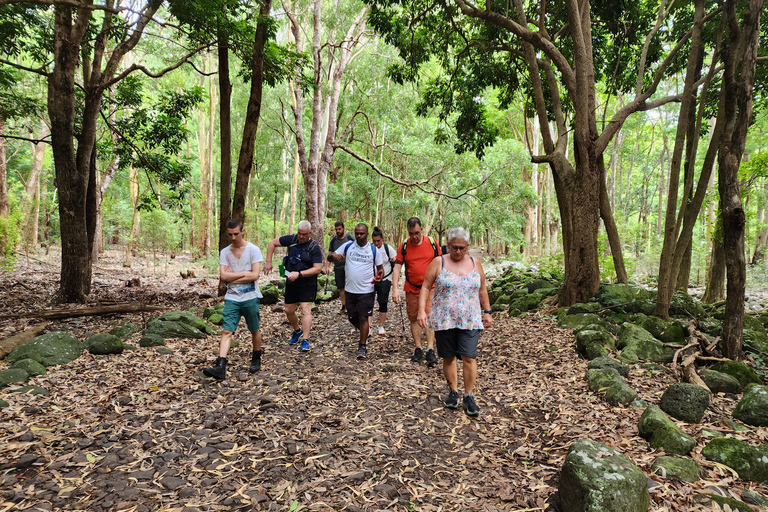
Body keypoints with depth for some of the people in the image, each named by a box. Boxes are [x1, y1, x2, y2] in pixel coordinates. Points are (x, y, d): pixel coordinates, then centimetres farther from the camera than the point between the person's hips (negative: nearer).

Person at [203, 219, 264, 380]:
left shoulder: (253, 250, -5)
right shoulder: (225, 252, 6)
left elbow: (254, 276, -12)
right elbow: (223, 276, -4)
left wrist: (233, 277, -9)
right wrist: (244, 273, -9)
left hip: (250, 297, -2)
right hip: (232, 298, 2)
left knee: (255, 330, 11)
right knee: (227, 331, -7)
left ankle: (256, 359, 31)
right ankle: (220, 367, -12)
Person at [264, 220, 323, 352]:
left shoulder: (314, 247, -13)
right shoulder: (291, 239, -3)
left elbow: (318, 268, -18)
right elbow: (272, 243, 7)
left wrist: (299, 274, -25)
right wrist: (268, 262, 0)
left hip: (307, 284, -4)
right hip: (291, 283, 5)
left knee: (305, 310, -12)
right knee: (289, 311, 12)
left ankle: (305, 340, -6)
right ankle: (297, 331, 38)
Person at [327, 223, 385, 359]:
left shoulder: (374, 250, -1)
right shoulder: (347, 246, 2)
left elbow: (380, 268, 7)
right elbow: (330, 257, 5)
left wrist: (379, 275, -16)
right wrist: (333, 255, -20)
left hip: (366, 290, -3)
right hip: (350, 290, 3)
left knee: (363, 318, -4)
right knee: (353, 319, 12)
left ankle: (363, 346, 8)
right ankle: (365, 334, 41)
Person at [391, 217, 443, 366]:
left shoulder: (432, 243, -2)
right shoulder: (404, 247, -2)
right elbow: (397, 268, -4)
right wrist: (395, 289, -14)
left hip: (430, 287, -2)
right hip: (411, 289, 2)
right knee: (414, 319, 8)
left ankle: (430, 350, -9)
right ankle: (418, 349, 19)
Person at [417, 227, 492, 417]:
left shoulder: (475, 264, 7)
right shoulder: (438, 263, -1)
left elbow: (482, 290, 16)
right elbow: (426, 287, -1)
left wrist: (487, 312, 14)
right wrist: (422, 311, -10)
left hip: (470, 321, 1)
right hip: (444, 321, -1)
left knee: (469, 357, -6)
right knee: (448, 357, 8)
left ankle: (469, 396, 7)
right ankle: (453, 391, 26)